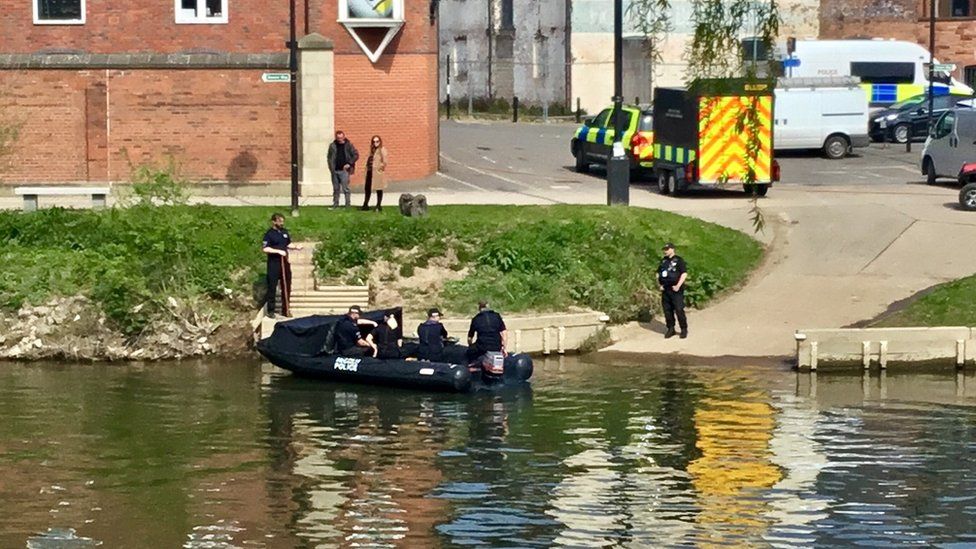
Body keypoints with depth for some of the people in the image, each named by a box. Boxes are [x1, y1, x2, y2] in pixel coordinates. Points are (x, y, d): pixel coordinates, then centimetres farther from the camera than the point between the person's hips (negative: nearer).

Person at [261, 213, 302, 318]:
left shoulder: (284, 232, 10)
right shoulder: (269, 234, -10)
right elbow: (265, 249, -17)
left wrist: (295, 247, 1)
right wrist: (278, 251, -23)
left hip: (284, 262, 7)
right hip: (274, 263, -7)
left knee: (286, 287, 11)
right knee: (272, 287, -1)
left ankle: (285, 310, 20)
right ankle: (270, 310, 5)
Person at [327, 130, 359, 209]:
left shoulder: (348, 145, 0)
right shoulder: (333, 146, 8)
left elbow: (356, 155, 0)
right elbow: (329, 157, 13)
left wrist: (349, 163, -9)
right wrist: (331, 168, 1)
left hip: (344, 170, -4)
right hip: (335, 171, 4)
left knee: (345, 188, -7)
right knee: (336, 189, 10)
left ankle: (347, 205, -4)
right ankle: (335, 204, 18)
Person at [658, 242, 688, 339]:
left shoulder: (678, 260, -5)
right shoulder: (663, 261, 13)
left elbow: (684, 274, -11)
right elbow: (658, 273, 22)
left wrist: (678, 286, -16)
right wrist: (659, 285, 9)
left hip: (676, 290, -6)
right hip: (665, 290, 6)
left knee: (679, 310, -7)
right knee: (667, 310, 7)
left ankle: (684, 329, 3)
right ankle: (671, 329, 16)